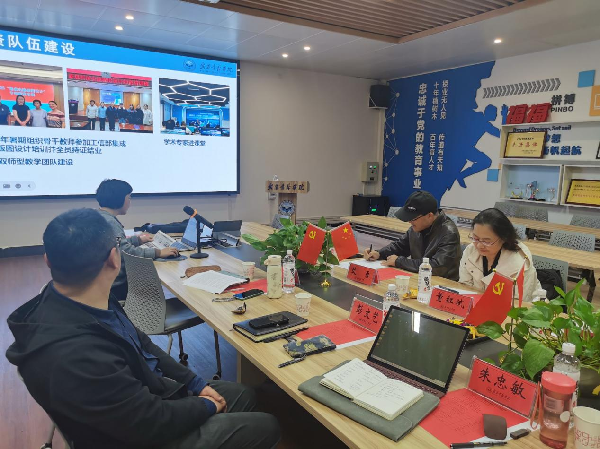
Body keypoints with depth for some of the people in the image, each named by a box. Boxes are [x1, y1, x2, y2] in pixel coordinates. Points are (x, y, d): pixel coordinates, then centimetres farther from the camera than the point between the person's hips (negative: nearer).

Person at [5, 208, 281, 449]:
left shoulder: (79, 301, -11)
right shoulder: (76, 357, -40)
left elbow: (139, 345, 3)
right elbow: (152, 422, -28)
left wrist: (195, 384, 3)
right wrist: (205, 407, -9)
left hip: (142, 397, 8)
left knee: (244, 395, 17)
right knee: (266, 427, 0)